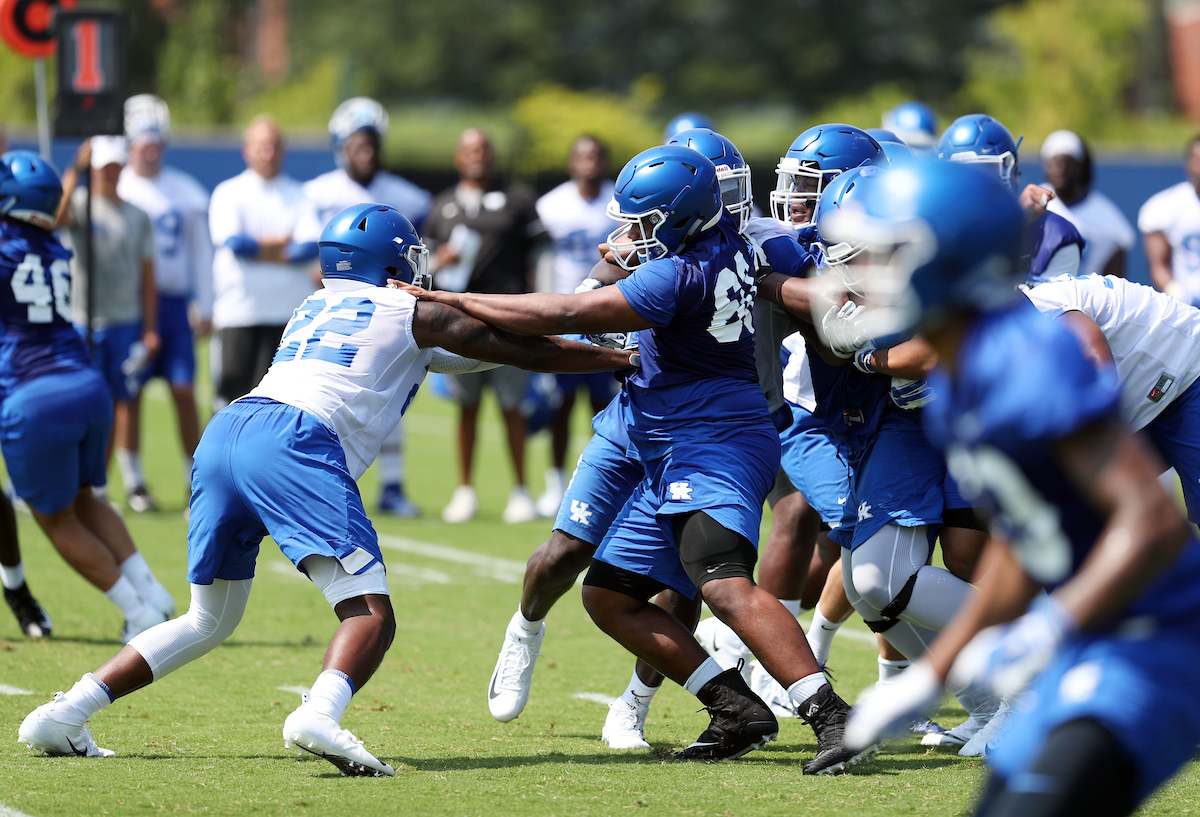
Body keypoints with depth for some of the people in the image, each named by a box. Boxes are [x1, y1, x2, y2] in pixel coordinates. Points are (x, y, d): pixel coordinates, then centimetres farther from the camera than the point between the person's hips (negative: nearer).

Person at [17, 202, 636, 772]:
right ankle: (319, 717, -39)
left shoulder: (316, 306, 33)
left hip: (224, 434, 7)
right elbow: (519, 349, 22)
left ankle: (63, 716, 15)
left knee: (208, 621, 20)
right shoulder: (412, 314, 14)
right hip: (294, 443, -7)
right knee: (370, 613, -10)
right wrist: (618, 358, 33)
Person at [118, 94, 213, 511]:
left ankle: (195, 478, 6)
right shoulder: (114, 191, 0)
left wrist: (205, 306, 11)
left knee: (184, 391, -2)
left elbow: (200, 251, 13)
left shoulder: (186, 191, 8)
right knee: (129, 394, 0)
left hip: (174, 302, 2)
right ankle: (133, 481, 9)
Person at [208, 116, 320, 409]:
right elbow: (231, 241, -11)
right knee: (234, 391, -4)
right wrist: (282, 242, -5)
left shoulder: (299, 195, 11)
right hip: (238, 310, -2)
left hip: (288, 309, 2)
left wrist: (257, 249, -10)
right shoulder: (228, 193, 6)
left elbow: (312, 247, -5)